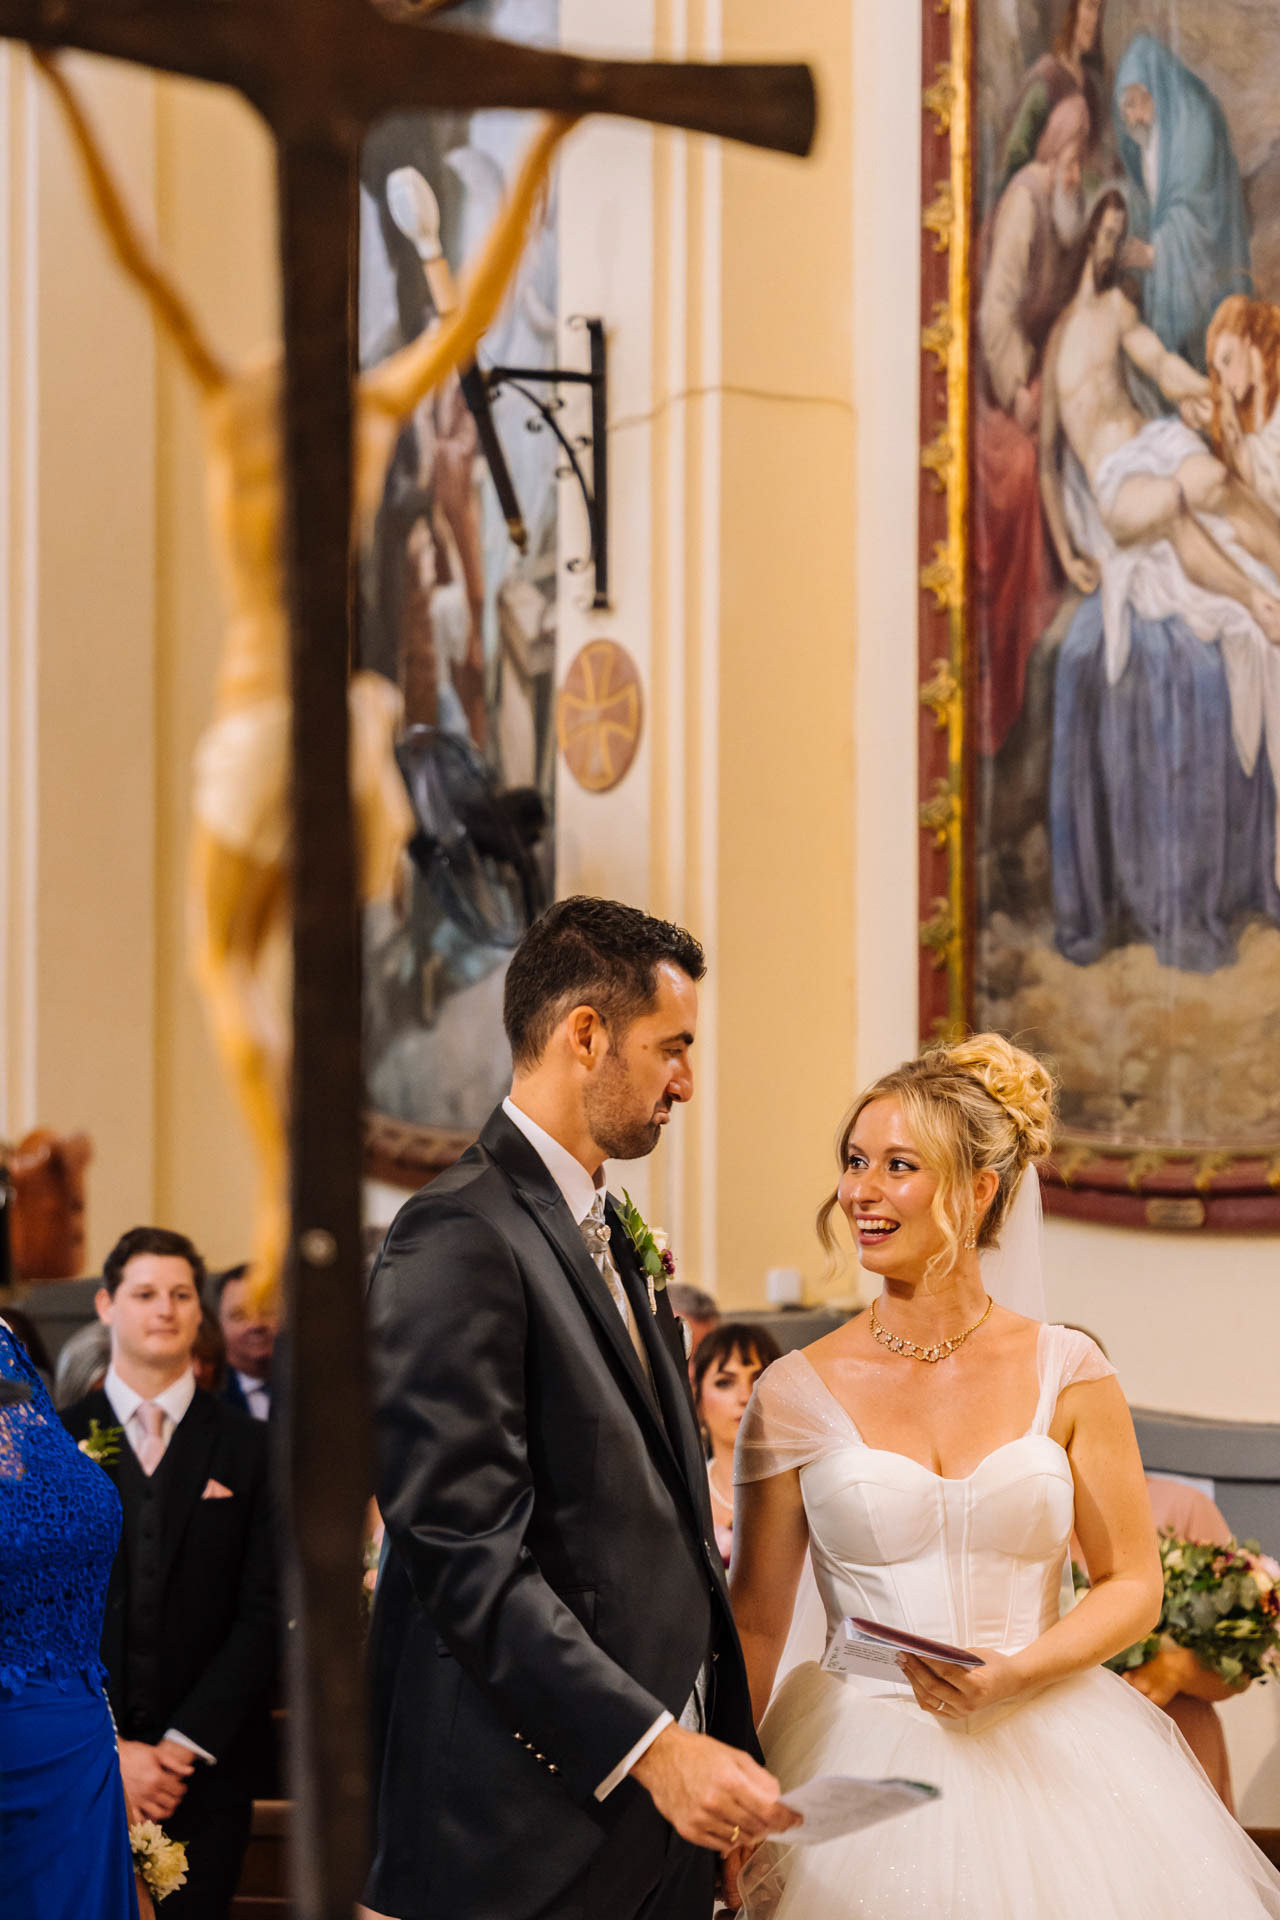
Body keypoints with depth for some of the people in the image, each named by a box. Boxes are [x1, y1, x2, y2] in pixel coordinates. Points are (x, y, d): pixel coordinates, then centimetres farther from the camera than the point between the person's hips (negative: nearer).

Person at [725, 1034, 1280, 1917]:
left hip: (1051, 1764, 1)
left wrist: (1014, 1675, -13)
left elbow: (1133, 1585, 4)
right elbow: (756, 1621, 2)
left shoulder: (1066, 1372, -1)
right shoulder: (797, 1392, -2)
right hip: (865, 1768, 0)